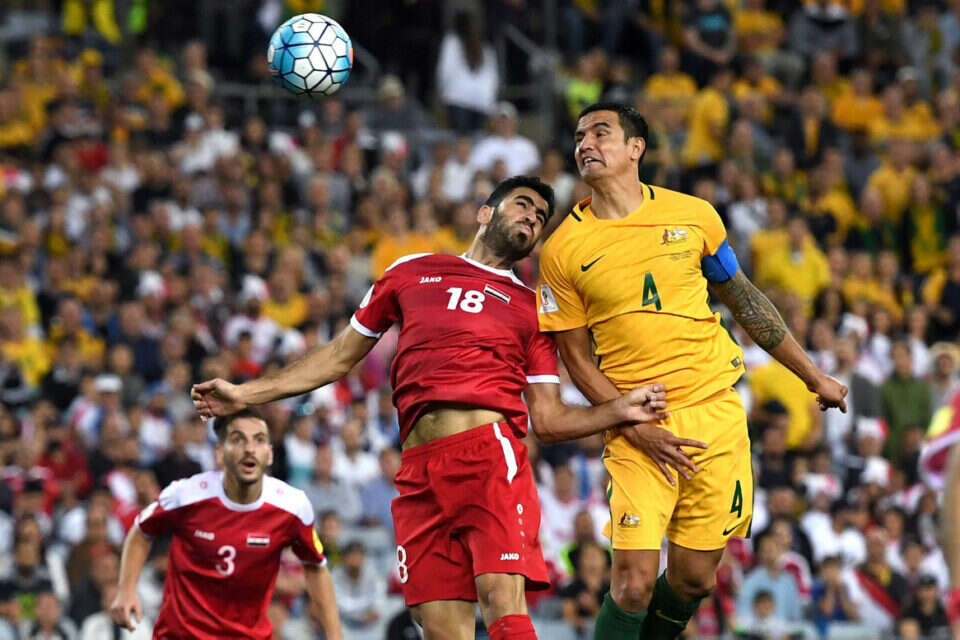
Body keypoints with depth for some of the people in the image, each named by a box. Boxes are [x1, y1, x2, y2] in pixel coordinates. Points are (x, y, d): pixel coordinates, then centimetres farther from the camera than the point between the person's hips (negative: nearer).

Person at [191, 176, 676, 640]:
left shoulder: (532, 309, 22)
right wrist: (246, 394, 24)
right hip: (420, 471, 1)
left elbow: (548, 420, 18)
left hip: (491, 453, -1)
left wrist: (621, 411, 1)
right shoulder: (412, 272, 23)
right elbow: (342, 354, 28)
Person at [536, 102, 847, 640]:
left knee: (694, 580, 4)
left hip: (715, 411, 2)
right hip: (636, 426, -2)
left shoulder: (693, 215, 4)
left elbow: (745, 299, 16)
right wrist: (637, 427, -10)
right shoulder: (564, 248, -1)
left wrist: (814, 377, 20)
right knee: (634, 581, -13)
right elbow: (578, 357, 2)